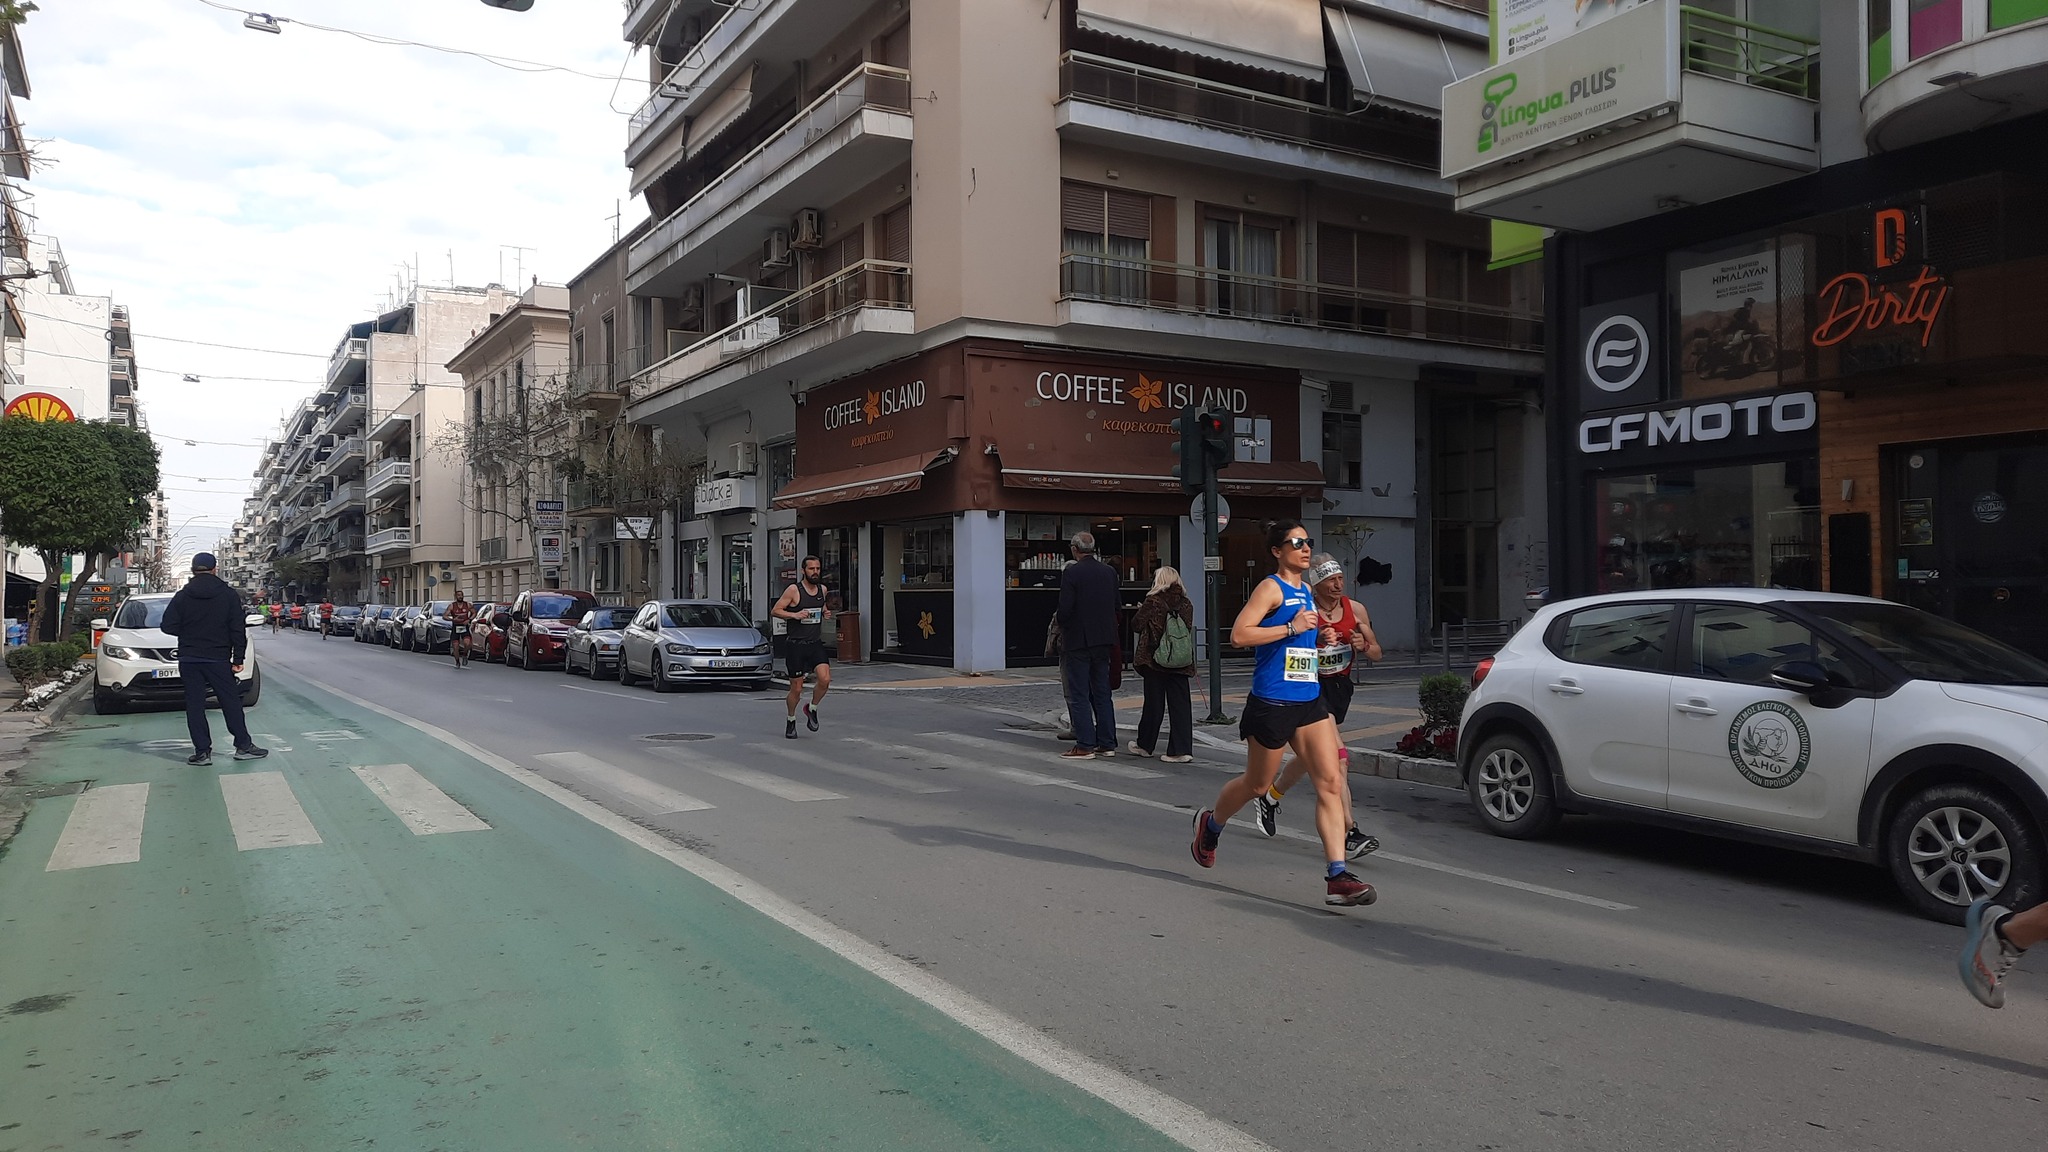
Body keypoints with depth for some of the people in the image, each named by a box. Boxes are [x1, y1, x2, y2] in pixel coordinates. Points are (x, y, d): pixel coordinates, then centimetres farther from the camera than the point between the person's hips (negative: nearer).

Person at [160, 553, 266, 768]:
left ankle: (202, 751, 2)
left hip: (189, 659, 1)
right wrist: (238, 658, -2)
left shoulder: (182, 596, -1)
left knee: (194, 705, 4)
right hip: (218, 659, -1)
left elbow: (168, 626, -3)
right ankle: (243, 746, 7)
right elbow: (238, 629, -5)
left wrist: (188, 632, 16)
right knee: (230, 701, 6)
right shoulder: (228, 594, -3)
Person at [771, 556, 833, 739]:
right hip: (796, 644, -4)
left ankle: (812, 709, 11)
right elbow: (776, 610, -6)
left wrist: (825, 613, 5)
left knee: (825, 679, -16)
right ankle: (791, 721, 27)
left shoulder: (822, 589, 8)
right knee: (796, 688, 3)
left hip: (816, 643, 4)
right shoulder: (793, 590, -9)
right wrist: (795, 615, -20)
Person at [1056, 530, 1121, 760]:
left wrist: (1062, 629, 2)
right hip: (1103, 640, 6)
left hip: (1077, 640, -6)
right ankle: (1107, 743, 15)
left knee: (1079, 695, -1)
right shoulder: (1110, 572, 5)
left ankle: (1085, 745, -2)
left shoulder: (1071, 573, -13)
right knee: (1102, 693, 13)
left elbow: (1065, 608, -16)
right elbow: (1116, 606, 9)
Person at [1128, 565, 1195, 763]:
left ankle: (1145, 745, 22)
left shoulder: (1153, 601, -9)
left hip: (1155, 658, -3)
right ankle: (1182, 749, -1)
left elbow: (1136, 625, -7)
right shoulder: (1186, 604, 4)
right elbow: (1188, 629, 13)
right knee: (1180, 704, 3)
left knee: (1153, 703, 7)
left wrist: (1142, 611, 14)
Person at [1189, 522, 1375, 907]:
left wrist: (1319, 635, 15)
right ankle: (1210, 823, 40)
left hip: (1309, 702, 7)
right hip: (1272, 703, -7)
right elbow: (1239, 634, -20)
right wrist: (1291, 628, -21)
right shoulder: (1271, 587, -9)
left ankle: (1337, 877, -7)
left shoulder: (1306, 593, 15)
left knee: (1330, 783, -6)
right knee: (1257, 784, 10)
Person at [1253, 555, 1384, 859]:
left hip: (1340, 687, 7)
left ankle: (1270, 796, 46)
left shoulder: (1355, 609, 1)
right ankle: (1349, 834, -21)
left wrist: (1364, 646, -15)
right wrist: (1315, 638, -36)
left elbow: (1377, 654, 8)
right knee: (1337, 758, -20)